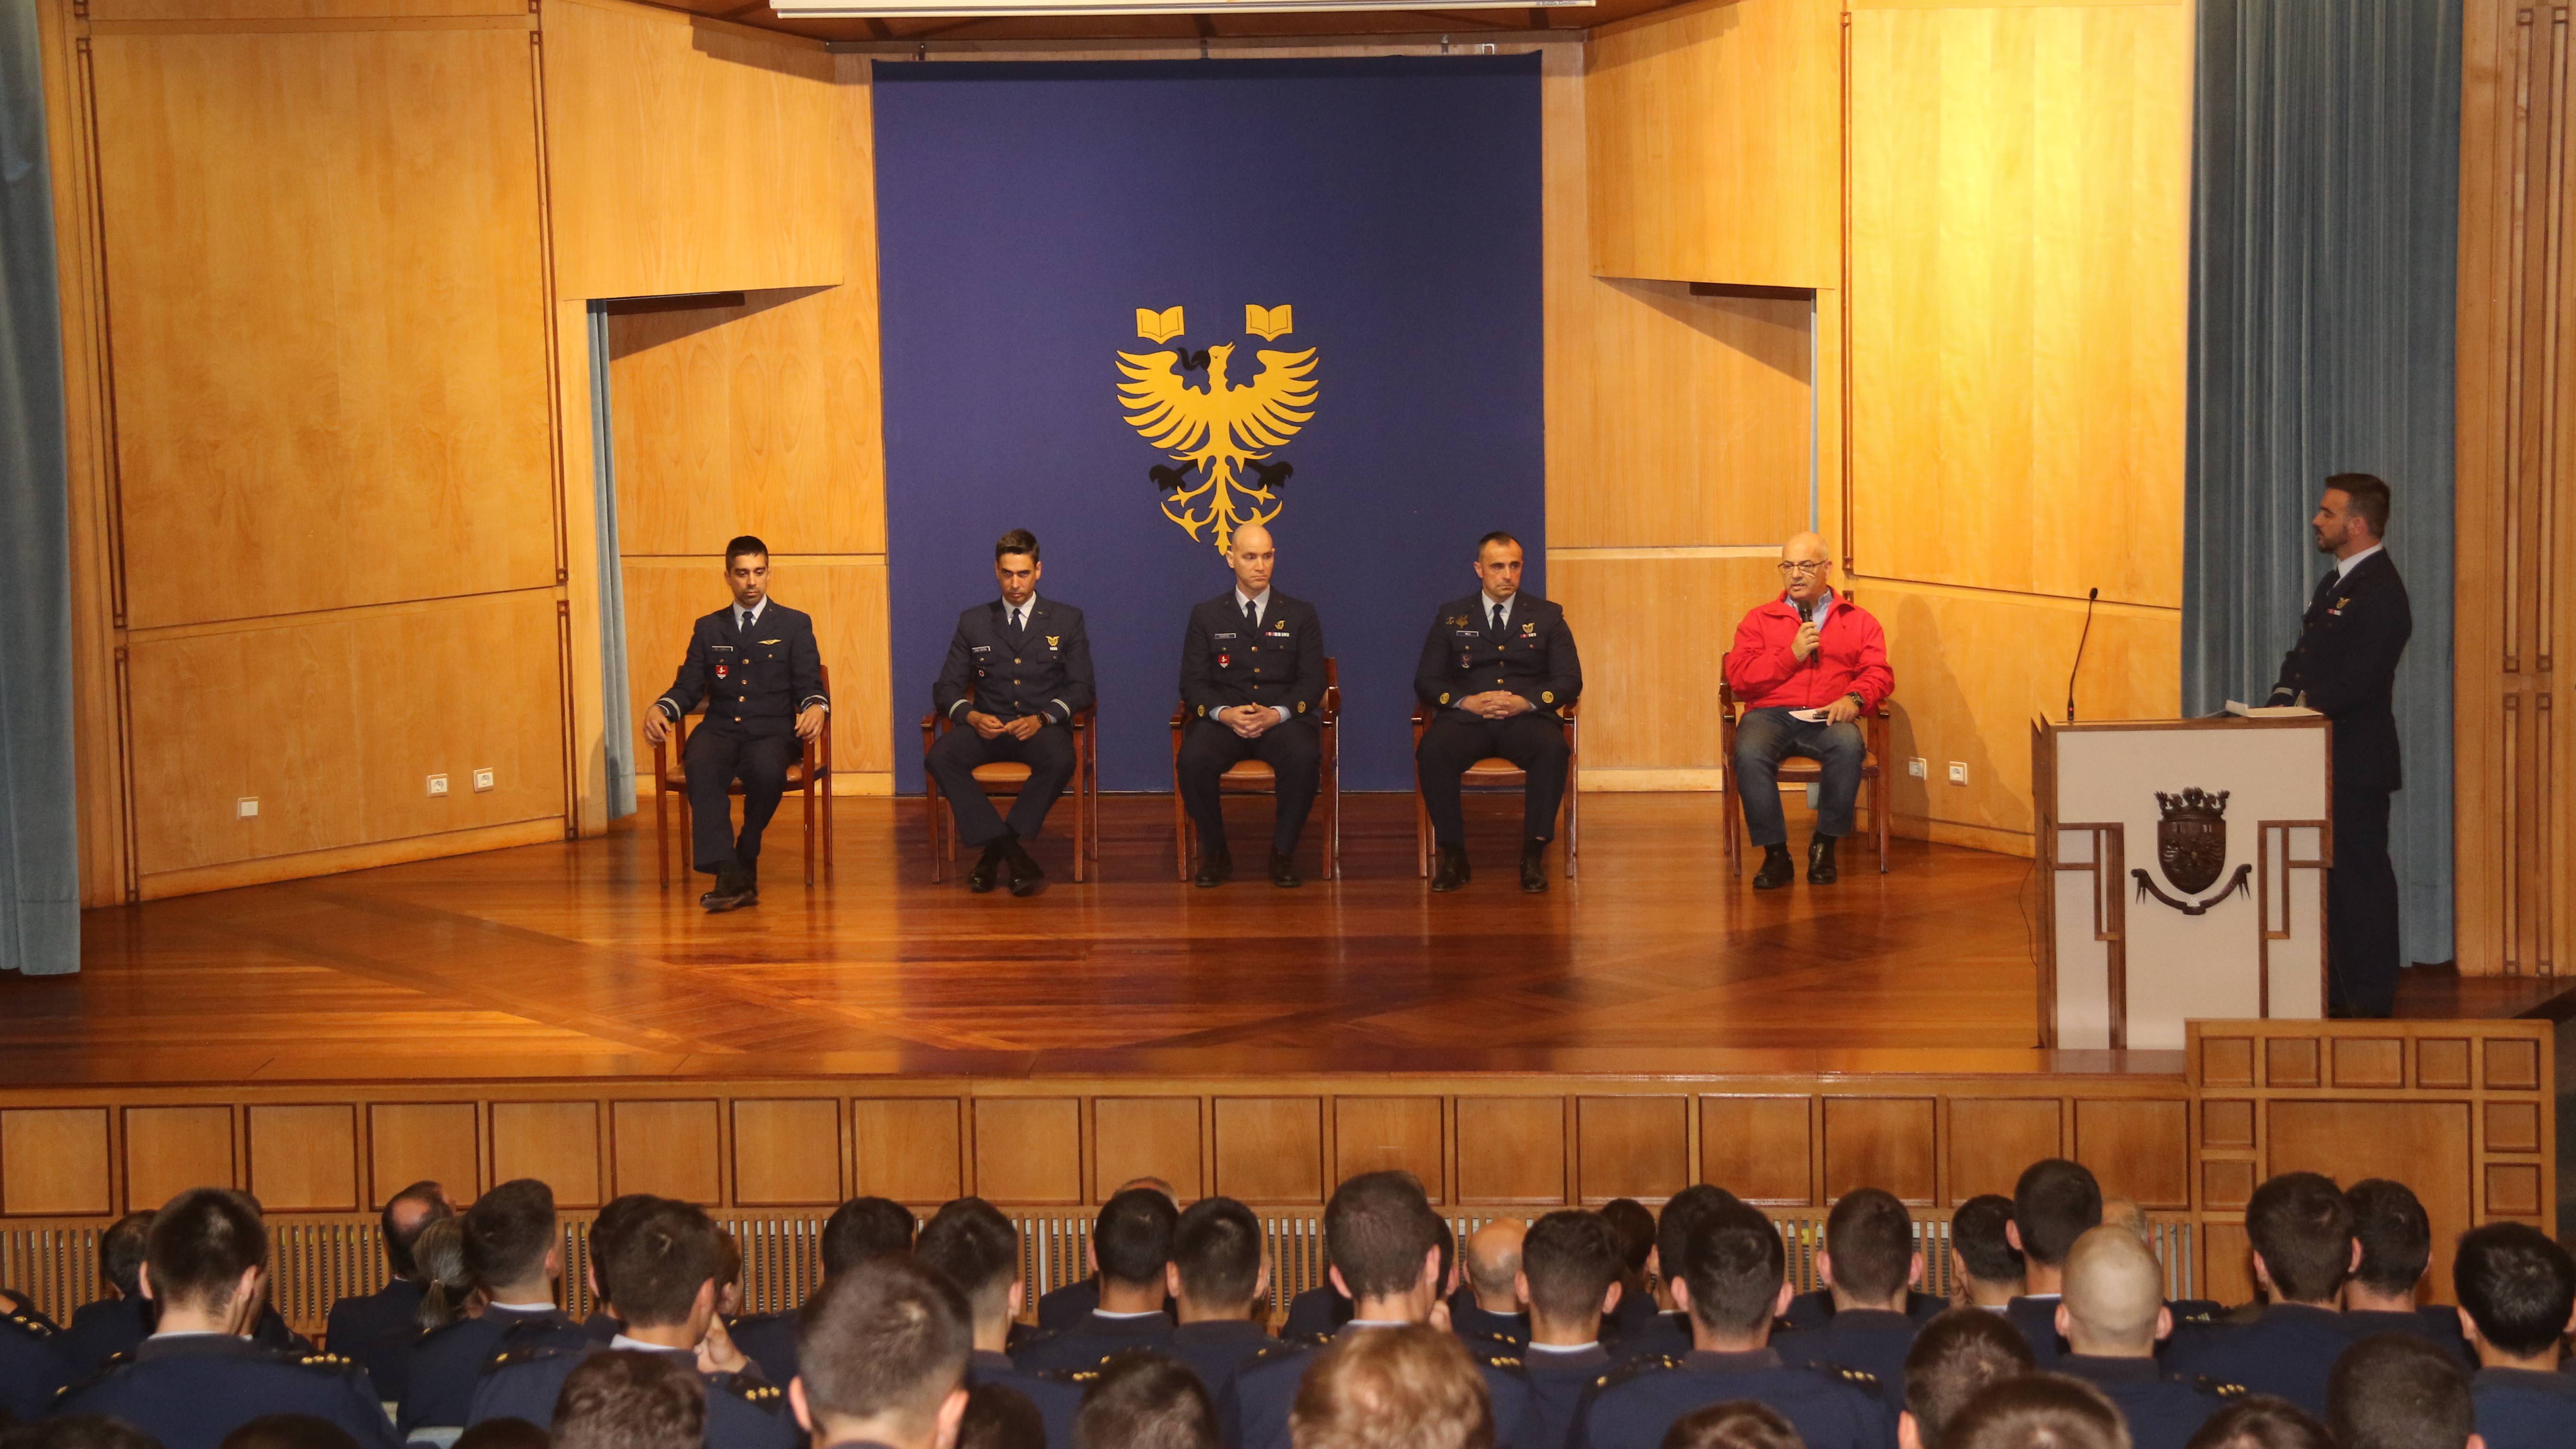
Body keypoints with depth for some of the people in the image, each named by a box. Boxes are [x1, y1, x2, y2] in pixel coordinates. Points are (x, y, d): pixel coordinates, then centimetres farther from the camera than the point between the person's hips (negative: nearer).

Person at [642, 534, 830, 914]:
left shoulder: (795, 626, 14)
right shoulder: (708, 629, 20)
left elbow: (809, 685, 5)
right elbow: (688, 687, 13)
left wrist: (816, 707, -20)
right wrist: (659, 710, -9)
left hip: (772, 730, -2)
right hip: (720, 729, 2)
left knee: (766, 770, -37)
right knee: (701, 768, -34)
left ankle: (745, 860, -15)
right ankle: (730, 875, -41)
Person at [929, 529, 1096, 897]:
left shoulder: (1066, 621, 11)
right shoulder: (973, 622, 14)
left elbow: (1081, 688, 3)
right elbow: (946, 688, 9)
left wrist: (1042, 718, -16)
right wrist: (972, 716, -14)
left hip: (1042, 727, -1)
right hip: (988, 727, 2)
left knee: (1060, 760, -37)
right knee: (940, 758, -30)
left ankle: (994, 853, -25)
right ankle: (1012, 854, -29)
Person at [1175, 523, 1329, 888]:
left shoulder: (1300, 615, 11)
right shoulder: (1207, 617, 12)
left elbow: (1312, 683, 4)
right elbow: (1193, 684, 6)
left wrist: (1276, 714, -15)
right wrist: (1225, 714, -15)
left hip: (1283, 718, 0)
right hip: (1223, 718, 0)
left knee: (1305, 758, -35)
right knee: (1192, 760, -32)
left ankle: (1284, 853, -16)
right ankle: (1214, 854, -13)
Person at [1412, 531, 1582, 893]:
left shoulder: (1547, 616, 13)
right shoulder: (1451, 617, 14)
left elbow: (1570, 681, 6)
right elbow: (1426, 682, 8)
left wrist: (1527, 702, -14)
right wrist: (1467, 701, -12)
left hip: (1527, 717, 0)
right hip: (1467, 717, 0)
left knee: (1553, 749, -36)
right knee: (1432, 751, -33)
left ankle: (1534, 855, -28)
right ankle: (1453, 857, -23)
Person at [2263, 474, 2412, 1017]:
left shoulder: (2379, 591, -16)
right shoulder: (2335, 581, 17)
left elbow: (2355, 682, -22)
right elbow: (2304, 654, 19)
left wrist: (2304, 707, -15)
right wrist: (2285, 697, 1)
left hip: (2357, 762, -10)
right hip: (2325, 757, 10)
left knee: (2360, 877, -4)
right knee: (2333, 879, 14)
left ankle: (2370, 998, 2)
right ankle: (2339, 992, 21)